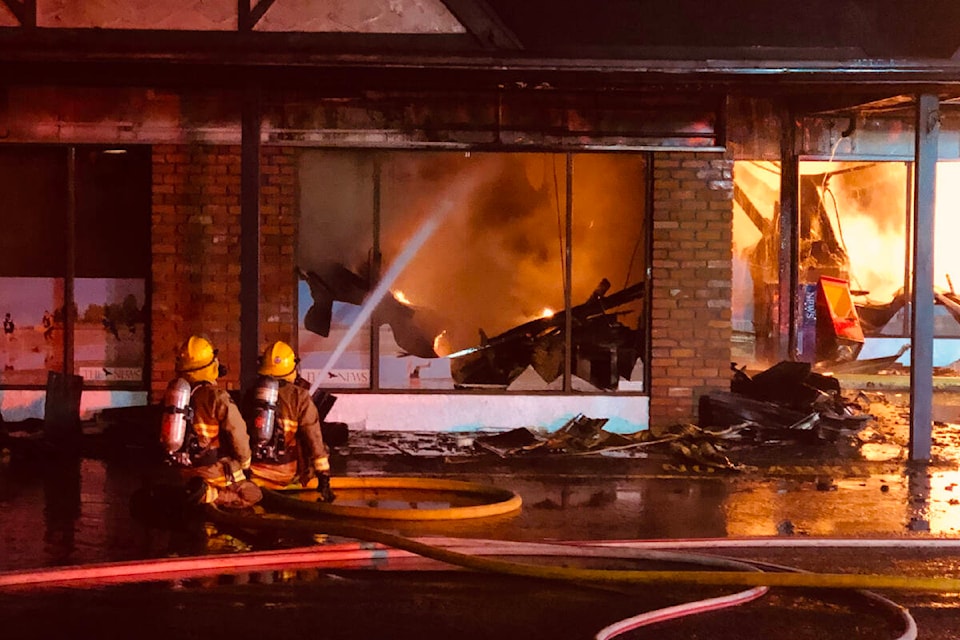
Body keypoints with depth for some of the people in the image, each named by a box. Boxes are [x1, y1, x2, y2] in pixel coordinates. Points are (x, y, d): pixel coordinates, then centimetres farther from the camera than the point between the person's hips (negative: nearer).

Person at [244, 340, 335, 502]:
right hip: (286, 473, -2)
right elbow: (314, 439, -10)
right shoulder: (299, 397, -9)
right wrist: (324, 479, -8)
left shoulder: (251, 395, 4)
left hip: (255, 473, 2)